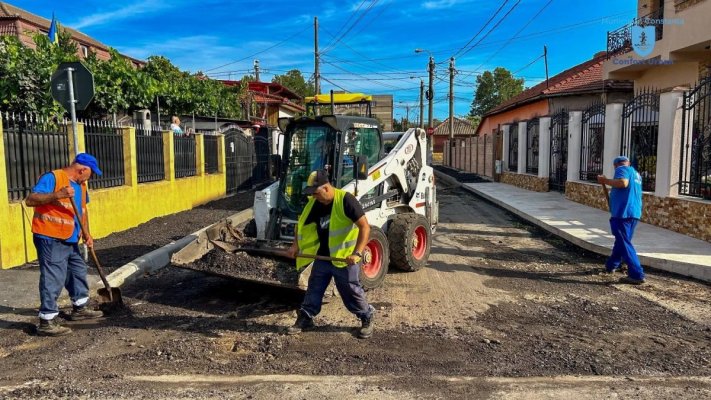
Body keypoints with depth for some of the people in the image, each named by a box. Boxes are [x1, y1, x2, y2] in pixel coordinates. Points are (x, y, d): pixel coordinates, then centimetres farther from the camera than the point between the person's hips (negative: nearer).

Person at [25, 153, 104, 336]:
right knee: (53, 279, -7)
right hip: (50, 239, -9)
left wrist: (86, 233, 14)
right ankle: (47, 322, 1)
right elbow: (30, 200, -23)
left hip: (70, 240, 9)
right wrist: (57, 195, -36)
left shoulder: (80, 184, 12)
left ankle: (80, 308, 34)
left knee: (78, 271, 19)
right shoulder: (52, 177, -15)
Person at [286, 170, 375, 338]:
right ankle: (305, 318, 30)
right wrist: (296, 245, 3)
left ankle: (367, 319, 26)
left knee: (352, 292, 6)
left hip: (345, 258, -6)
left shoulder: (345, 200, -22)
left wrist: (357, 253, -31)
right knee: (314, 288, 14)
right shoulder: (314, 204, -2)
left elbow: (365, 227, -24)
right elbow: (302, 224, 15)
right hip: (322, 257, 6)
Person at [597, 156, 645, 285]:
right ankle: (611, 265, 34)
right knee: (621, 241, 21)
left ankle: (637, 275, -13)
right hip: (634, 212, 10)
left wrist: (605, 181, -13)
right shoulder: (635, 173, 25)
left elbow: (623, 183, -23)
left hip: (623, 212, -10)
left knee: (624, 243, -9)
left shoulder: (622, 169, -3)